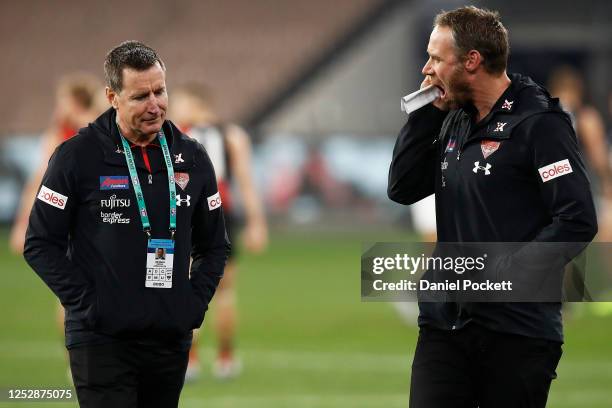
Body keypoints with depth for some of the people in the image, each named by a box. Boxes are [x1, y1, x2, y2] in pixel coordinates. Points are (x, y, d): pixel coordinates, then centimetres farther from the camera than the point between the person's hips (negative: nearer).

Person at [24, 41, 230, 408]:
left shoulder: (191, 158, 8)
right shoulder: (78, 156, -5)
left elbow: (214, 245, 18)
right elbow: (41, 243, -4)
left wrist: (196, 301, 4)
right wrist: (85, 301, -10)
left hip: (172, 338, 5)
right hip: (102, 341, -5)